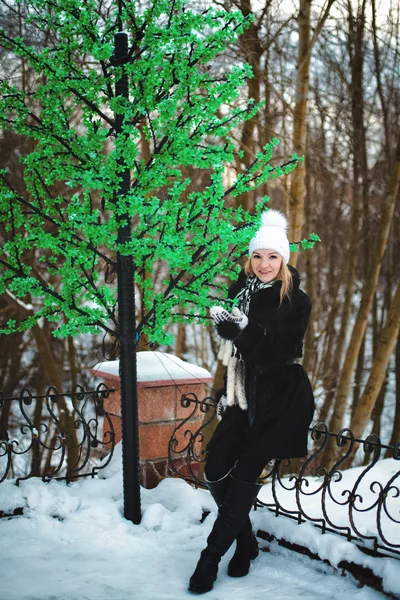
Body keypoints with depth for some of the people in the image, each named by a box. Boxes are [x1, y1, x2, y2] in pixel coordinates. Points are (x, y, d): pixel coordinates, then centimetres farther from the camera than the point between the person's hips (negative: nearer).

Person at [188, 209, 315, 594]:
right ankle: (246, 544, 20)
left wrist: (242, 330, -26)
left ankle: (211, 556, 6)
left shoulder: (296, 301, -8)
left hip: (280, 401, -5)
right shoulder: (241, 290, 5)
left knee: (245, 474, -7)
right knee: (216, 472, 0)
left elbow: (281, 354, -16)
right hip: (245, 396, 5)